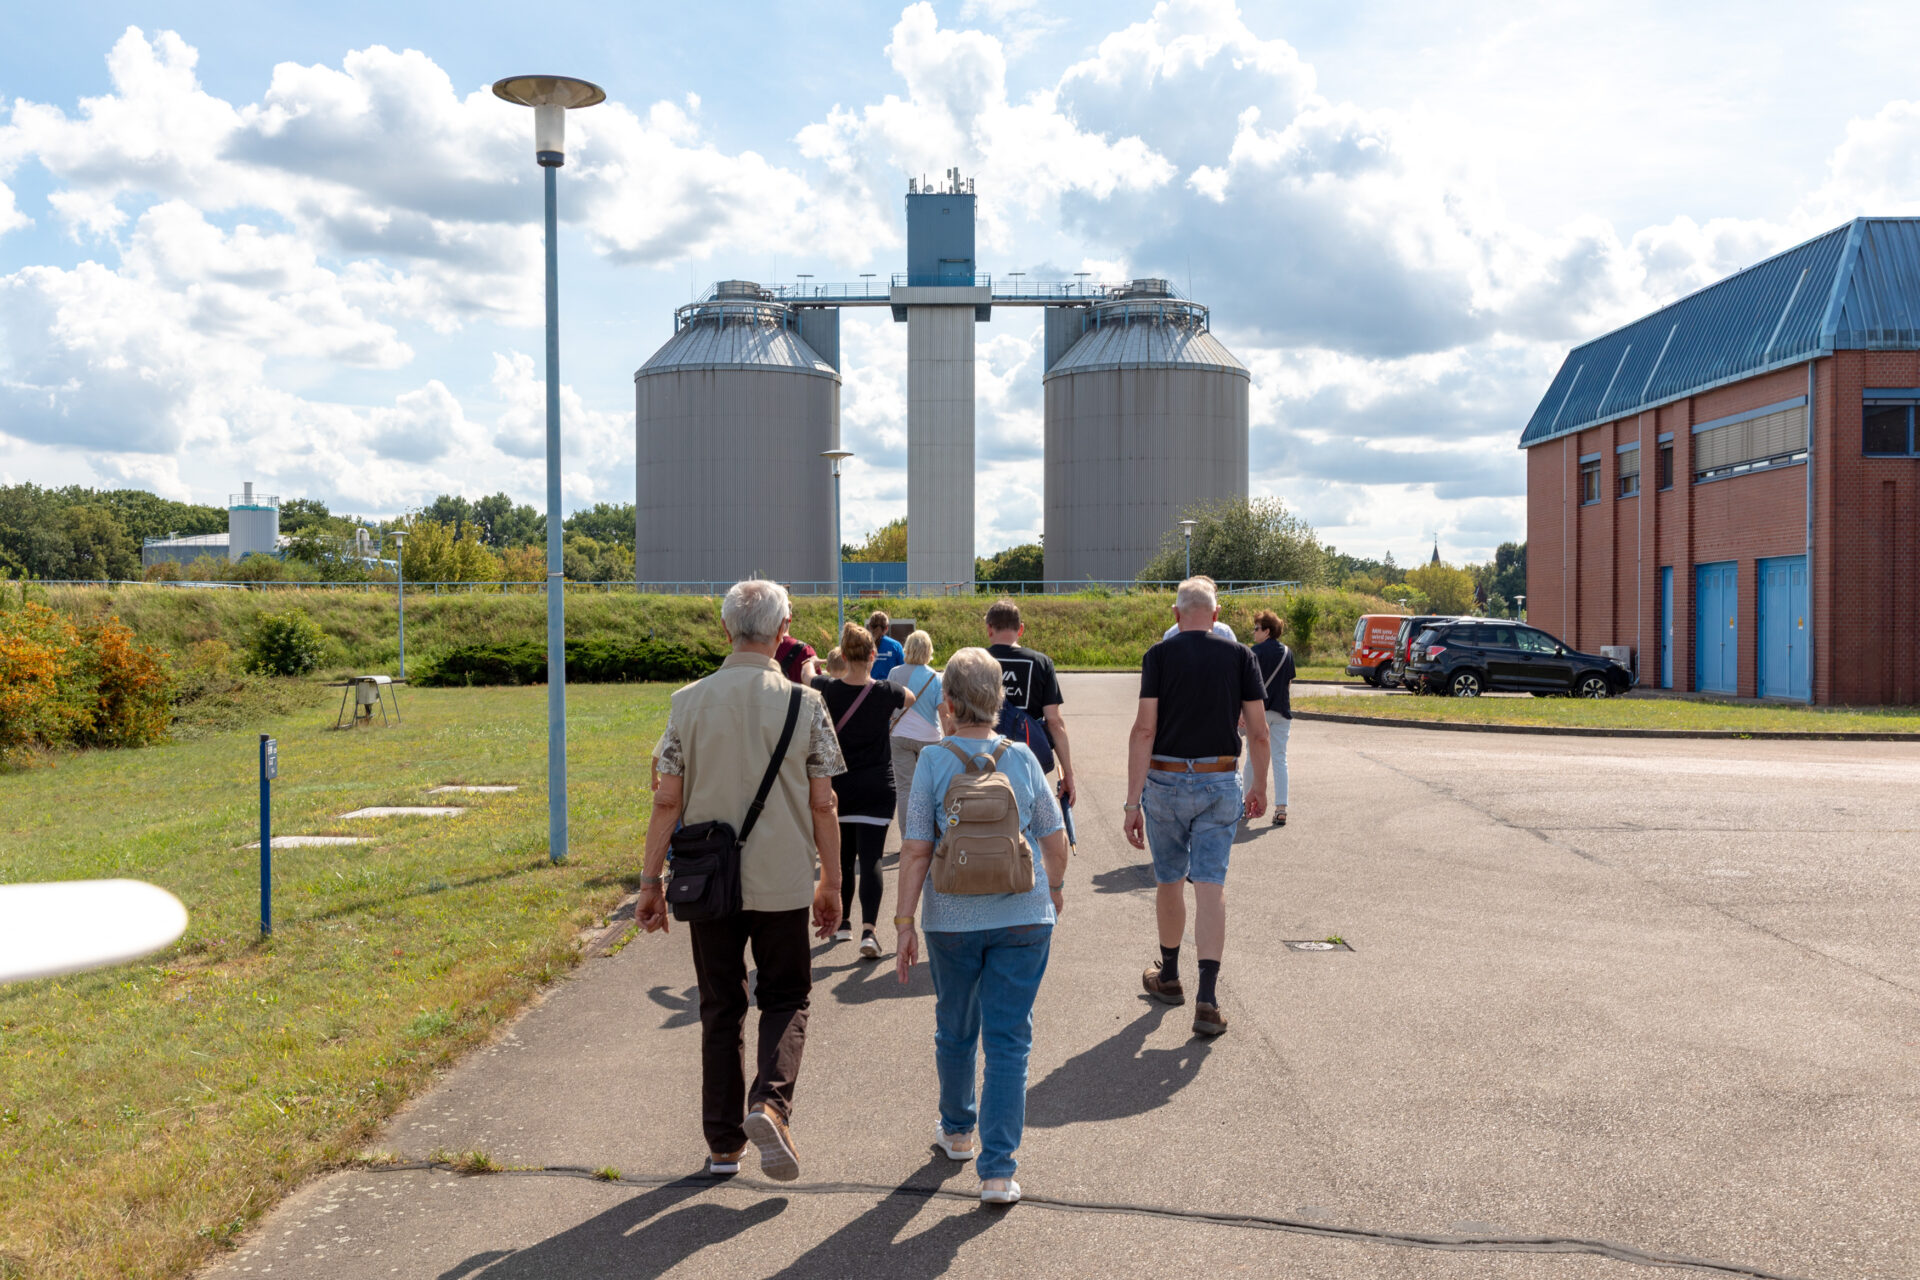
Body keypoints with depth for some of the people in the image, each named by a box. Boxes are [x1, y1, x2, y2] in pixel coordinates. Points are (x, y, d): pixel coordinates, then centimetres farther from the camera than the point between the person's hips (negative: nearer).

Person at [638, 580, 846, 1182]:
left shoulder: (689, 701, -4)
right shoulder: (805, 704, -7)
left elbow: (667, 800, -4)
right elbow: (823, 805, -5)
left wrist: (650, 880, 5)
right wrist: (831, 882, 6)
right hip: (783, 882, -1)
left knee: (720, 1007, 13)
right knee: (785, 998, 14)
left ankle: (723, 1143, 19)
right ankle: (770, 1102, -9)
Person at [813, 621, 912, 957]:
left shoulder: (826, 690, -9)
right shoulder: (886, 693, -9)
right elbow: (912, 699, 14)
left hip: (838, 787, 2)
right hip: (877, 788, -2)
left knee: (842, 856, 16)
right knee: (871, 857, -4)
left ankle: (842, 923, 29)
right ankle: (868, 929, -17)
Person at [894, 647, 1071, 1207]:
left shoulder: (934, 761, -9)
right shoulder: (1023, 758, -3)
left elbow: (916, 850, -11)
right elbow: (1055, 842, 2)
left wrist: (904, 921, -4)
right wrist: (1052, 898, 18)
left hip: (952, 918, 0)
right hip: (1023, 916, 0)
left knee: (954, 1031, 20)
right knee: (1009, 1041, 4)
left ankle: (958, 1132, 41)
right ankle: (997, 1170, 0)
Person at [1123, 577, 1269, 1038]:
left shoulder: (1159, 655, -6)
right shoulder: (1239, 655, -1)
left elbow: (1144, 730, -12)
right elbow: (1258, 731, 0)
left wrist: (1132, 801, -11)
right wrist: (1260, 784, 15)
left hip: (1166, 780, 0)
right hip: (1221, 783, 1)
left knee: (1169, 882, 15)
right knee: (1210, 886, 0)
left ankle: (1169, 977, 33)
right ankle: (1208, 998, -9)